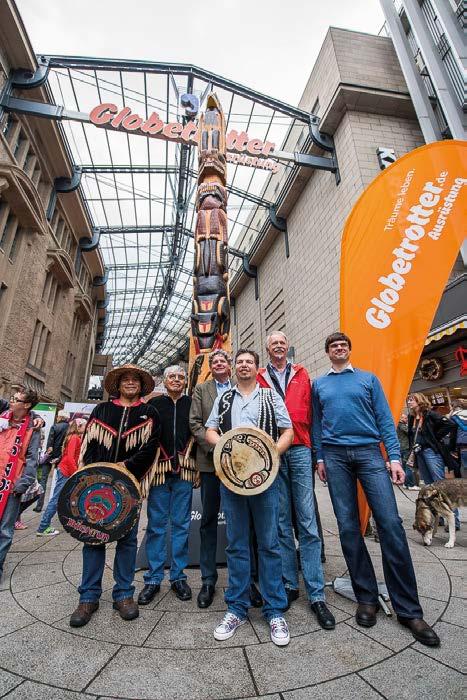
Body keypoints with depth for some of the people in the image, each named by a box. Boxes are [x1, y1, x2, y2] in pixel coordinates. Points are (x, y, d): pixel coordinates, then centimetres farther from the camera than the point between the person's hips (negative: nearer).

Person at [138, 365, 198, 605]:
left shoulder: (192, 403, 8)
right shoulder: (154, 403, 8)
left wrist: (194, 467, -2)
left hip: (184, 470, 1)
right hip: (159, 469, 0)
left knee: (181, 524, 9)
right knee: (156, 524, 7)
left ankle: (178, 576, 24)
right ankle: (153, 579, 21)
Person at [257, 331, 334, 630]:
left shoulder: (301, 374, 12)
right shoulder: (259, 378, 8)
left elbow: (310, 410, 9)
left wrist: (309, 441, 3)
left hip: (299, 451, 0)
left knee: (308, 522, 2)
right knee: (282, 522, 9)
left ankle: (317, 594, 13)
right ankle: (289, 584, 23)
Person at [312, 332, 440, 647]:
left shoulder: (368, 378, 9)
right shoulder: (319, 384, 12)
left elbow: (385, 419, 5)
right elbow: (316, 423, 13)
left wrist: (394, 457, -4)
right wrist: (319, 457, 6)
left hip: (369, 452, -1)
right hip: (335, 456, 1)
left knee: (390, 523, -7)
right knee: (348, 527, 5)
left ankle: (409, 609, 9)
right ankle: (367, 597, 20)